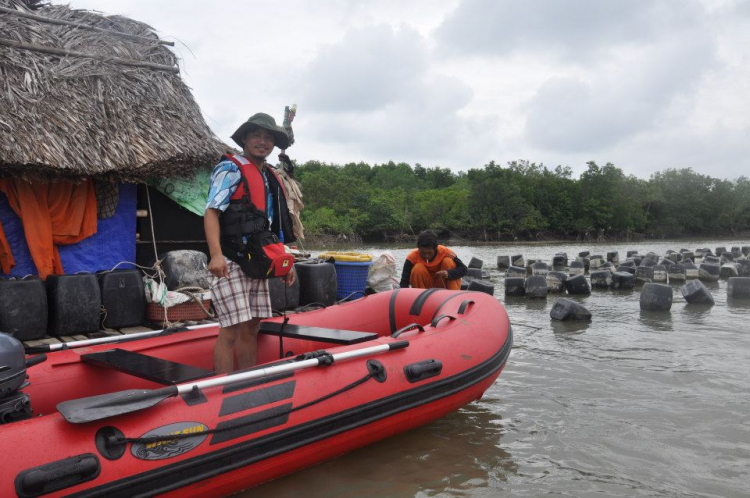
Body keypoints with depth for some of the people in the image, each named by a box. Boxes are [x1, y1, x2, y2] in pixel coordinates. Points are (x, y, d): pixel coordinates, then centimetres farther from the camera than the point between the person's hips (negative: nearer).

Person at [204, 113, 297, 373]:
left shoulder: (271, 178, 18)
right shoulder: (231, 169, -5)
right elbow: (211, 212, -15)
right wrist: (216, 254, -27)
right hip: (230, 262, -8)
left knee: (251, 328, 11)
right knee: (232, 330, -10)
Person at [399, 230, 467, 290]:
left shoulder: (445, 252, -18)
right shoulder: (413, 257, -20)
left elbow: (463, 269, -16)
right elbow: (404, 281, -22)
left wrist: (449, 273, -37)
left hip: (443, 285, 1)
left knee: (448, 261, -22)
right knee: (418, 268, -28)